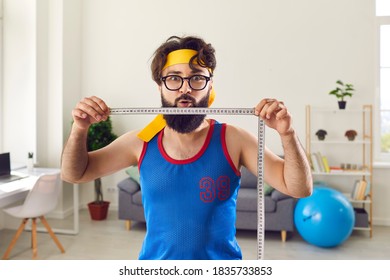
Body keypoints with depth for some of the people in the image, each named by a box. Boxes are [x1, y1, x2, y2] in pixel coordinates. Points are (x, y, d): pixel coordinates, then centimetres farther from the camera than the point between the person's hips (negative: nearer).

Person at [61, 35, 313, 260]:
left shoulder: (233, 140, -14)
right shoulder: (142, 142, -8)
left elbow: (299, 188, -14)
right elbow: (74, 174, 1)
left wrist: (287, 133, -30)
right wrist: (80, 130, -17)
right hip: (155, 260, 2)